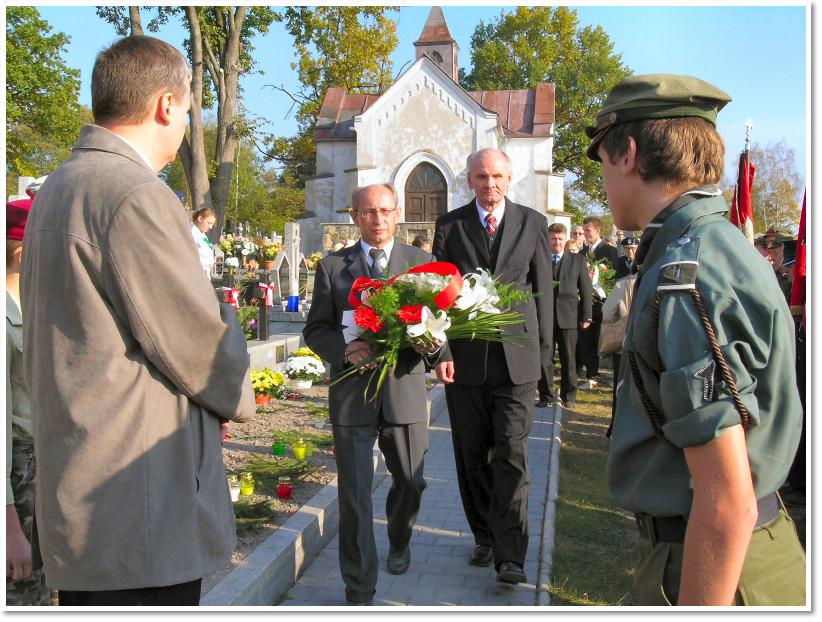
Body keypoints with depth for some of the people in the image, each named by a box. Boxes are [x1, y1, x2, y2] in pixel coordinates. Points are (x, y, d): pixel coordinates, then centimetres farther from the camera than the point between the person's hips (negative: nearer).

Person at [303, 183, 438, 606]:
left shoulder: (421, 261, 6)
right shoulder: (331, 267, 4)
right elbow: (315, 329, 3)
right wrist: (343, 349, -18)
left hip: (404, 391, 1)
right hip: (352, 395, -1)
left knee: (411, 481, 15)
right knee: (354, 495, 1)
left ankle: (399, 542, 48)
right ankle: (359, 591, 16)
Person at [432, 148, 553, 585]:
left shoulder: (532, 223, 6)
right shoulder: (449, 226, 5)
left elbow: (543, 290, 7)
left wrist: (543, 350, 4)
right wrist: (442, 350, -5)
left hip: (516, 356, -1)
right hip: (464, 356, 2)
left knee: (511, 456, -5)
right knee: (472, 457, 11)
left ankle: (510, 554, 2)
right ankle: (484, 537, 28)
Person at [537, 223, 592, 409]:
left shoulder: (578, 260, 8)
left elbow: (586, 289, 7)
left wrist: (586, 316, 0)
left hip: (568, 316, 0)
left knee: (568, 359, 7)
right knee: (544, 358, 2)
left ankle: (568, 396, 18)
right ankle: (546, 396, 11)